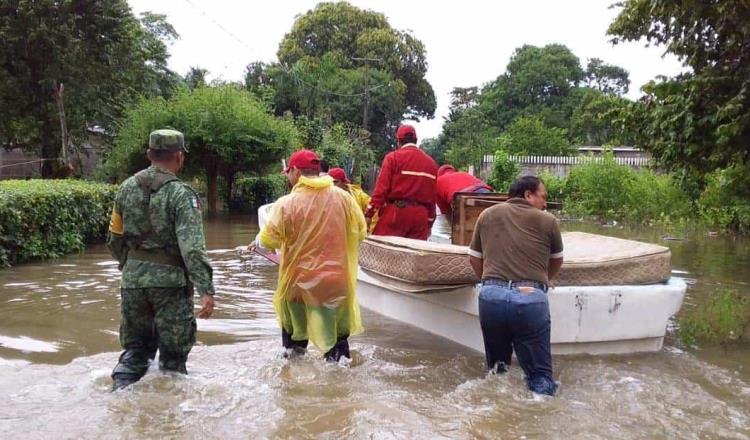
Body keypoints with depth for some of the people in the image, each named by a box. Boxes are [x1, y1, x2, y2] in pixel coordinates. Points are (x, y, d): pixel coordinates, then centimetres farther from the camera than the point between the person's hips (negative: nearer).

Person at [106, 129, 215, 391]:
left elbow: (114, 239, 11)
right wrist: (206, 290, -24)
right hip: (170, 281, -5)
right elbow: (192, 247, -22)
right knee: (173, 350, 10)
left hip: (132, 280, 5)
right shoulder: (181, 194, -13)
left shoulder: (127, 188, 4)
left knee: (134, 346, 19)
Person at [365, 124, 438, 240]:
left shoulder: (393, 157, -1)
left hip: (396, 211, -4)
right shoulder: (431, 162, 11)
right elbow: (432, 195, 11)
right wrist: (429, 223, 18)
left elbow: (381, 188, -7)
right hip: (421, 215, 4)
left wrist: (369, 213, -5)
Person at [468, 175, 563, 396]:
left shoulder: (487, 215, 15)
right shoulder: (548, 221, 10)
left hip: (491, 295, 2)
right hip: (530, 298, -2)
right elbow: (557, 261, 26)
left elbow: (474, 258, 21)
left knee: (495, 368, 20)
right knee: (540, 375, 5)